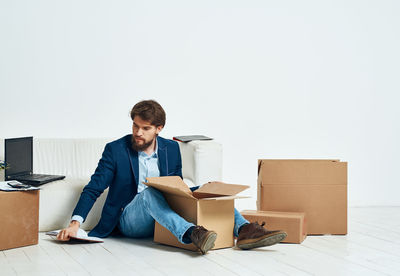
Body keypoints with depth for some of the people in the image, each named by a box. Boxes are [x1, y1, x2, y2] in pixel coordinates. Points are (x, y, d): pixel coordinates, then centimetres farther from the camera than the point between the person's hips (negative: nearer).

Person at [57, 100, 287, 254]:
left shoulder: (171, 148, 8)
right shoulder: (115, 150, -3)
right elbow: (93, 189, -7)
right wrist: (75, 223, -22)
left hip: (166, 216, 4)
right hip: (130, 220, -4)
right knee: (149, 192, -36)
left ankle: (244, 230, -33)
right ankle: (192, 235, -57)